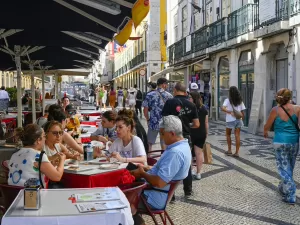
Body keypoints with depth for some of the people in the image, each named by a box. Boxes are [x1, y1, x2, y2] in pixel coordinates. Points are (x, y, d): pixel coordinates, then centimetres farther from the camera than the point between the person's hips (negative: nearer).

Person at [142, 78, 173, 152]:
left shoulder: (149, 95, -3)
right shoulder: (169, 96, -2)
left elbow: (145, 110, -4)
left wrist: (148, 119, 12)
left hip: (153, 123, 0)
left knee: (149, 143, 12)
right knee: (164, 144, 11)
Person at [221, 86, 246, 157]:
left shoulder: (228, 100, -6)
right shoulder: (240, 100, 6)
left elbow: (223, 108, -23)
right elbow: (242, 111, 6)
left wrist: (230, 112, -22)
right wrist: (242, 119, 15)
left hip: (230, 120, -3)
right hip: (238, 120, 3)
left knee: (228, 134, 15)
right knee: (237, 135, 3)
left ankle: (229, 150, 16)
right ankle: (237, 152, 1)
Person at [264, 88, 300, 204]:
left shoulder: (276, 110, -8)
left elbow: (267, 126, 2)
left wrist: (265, 133, 21)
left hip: (280, 142, -3)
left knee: (284, 168, 4)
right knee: (289, 168, 19)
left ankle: (290, 196, 0)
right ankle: (283, 188, 38)